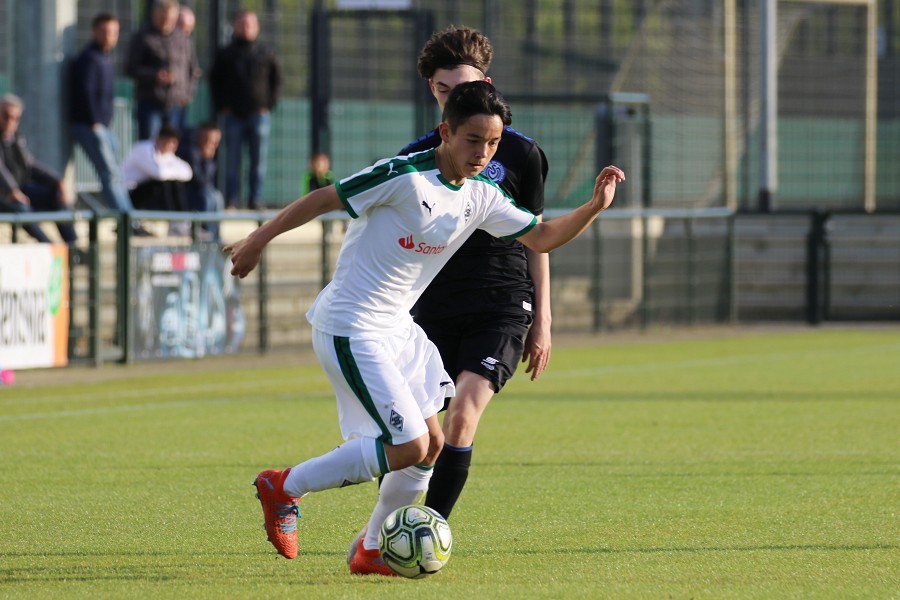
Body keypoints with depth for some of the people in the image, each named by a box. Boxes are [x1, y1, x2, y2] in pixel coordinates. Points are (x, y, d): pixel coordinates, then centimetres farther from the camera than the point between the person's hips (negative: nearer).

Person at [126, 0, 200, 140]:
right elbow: (131, 69, -3)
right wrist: (154, 76, -18)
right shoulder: (142, 38, 1)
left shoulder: (184, 39, 11)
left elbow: (195, 71, 19)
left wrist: (188, 93, 4)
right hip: (150, 103, -3)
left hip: (178, 104, 3)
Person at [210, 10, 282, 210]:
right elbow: (214, 81, 12)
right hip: (233, 116, 0)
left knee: (258, 161, -1)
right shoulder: (225, 54, 8)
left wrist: (269, 105, 1)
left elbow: (277, 81, 12)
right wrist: (221, 107, 1)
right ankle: (232, 200, 1)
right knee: (232, 161, -1)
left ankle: (255, 200, 2)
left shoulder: (266, 54, 8)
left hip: (259, 114, 0)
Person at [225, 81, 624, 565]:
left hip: (398, 327, 9)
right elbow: (322, 199, -12)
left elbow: (540, 238, 12)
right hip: (350, 330, -9)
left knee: (432, 443, 5)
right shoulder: (404, 176, -19)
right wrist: (258, 242, -7)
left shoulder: (482, 198, 4)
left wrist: (594, 207, -4)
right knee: (409, 448, -12)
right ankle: (284, 487, 1)